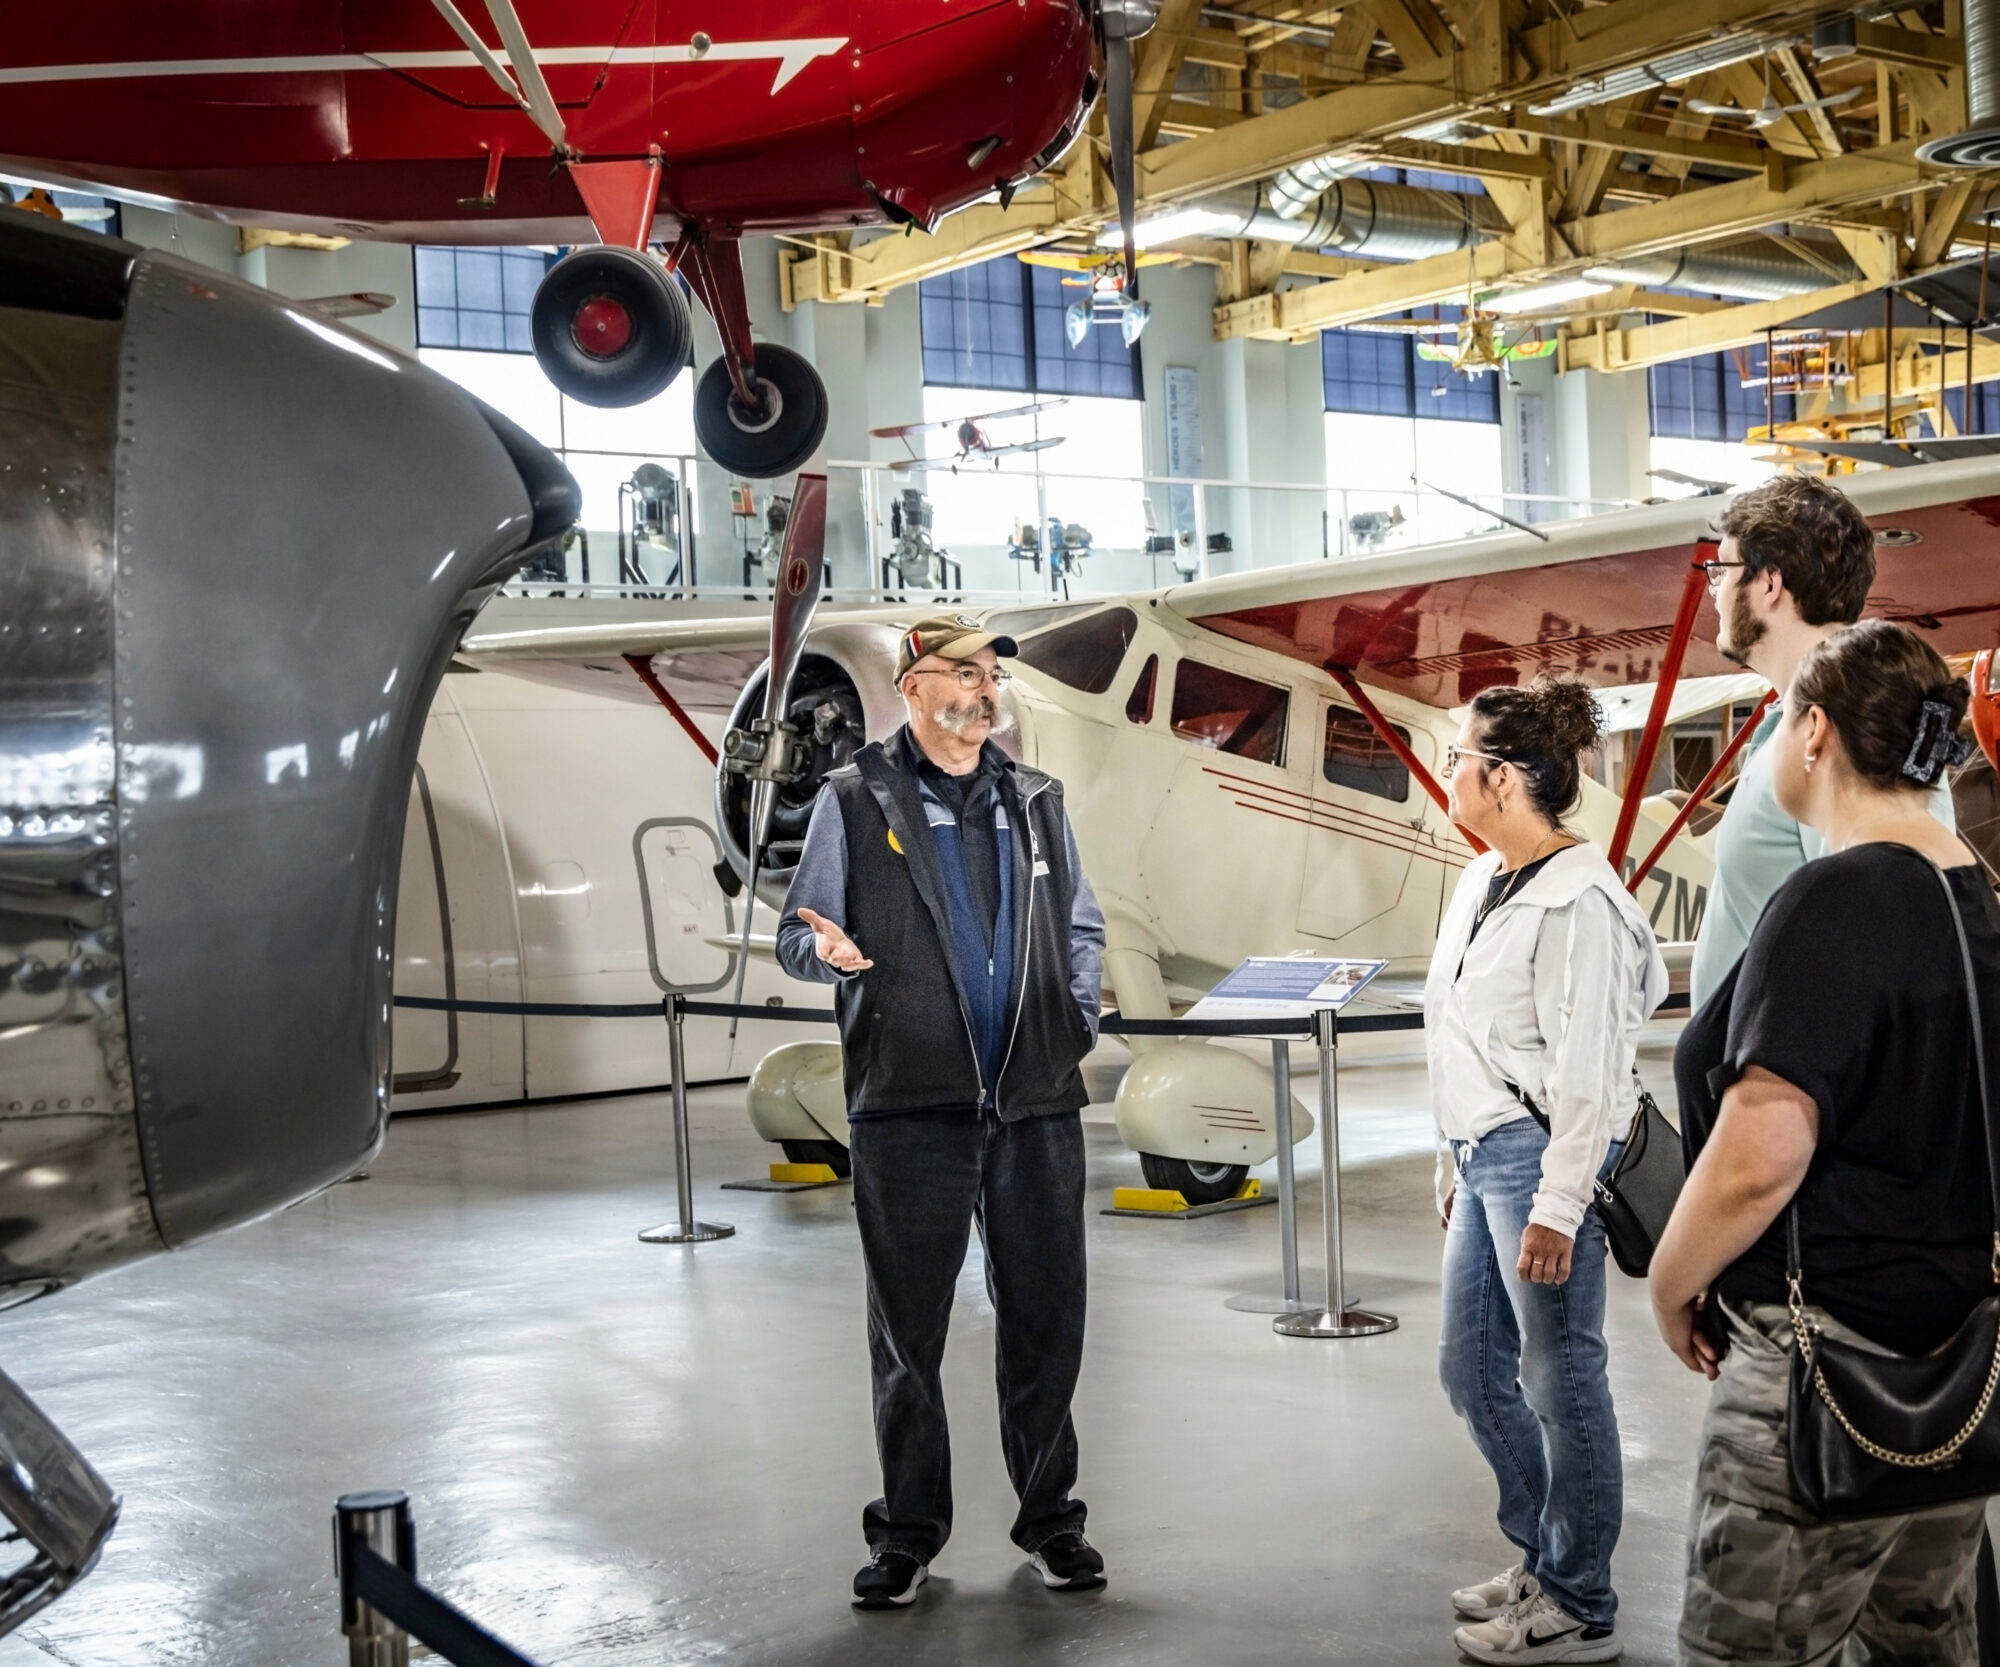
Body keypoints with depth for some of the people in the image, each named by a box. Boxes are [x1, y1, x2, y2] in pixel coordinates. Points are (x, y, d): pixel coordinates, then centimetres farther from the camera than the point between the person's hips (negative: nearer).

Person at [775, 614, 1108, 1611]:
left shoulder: (1037, 801, 14)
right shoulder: (855, 801, 3)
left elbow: (1081, 929, 23)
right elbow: (795, 935, 2)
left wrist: (1079, 1021, 7)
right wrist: (828, 950, -20)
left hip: (1036, 1104, 3)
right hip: (909, 1106, -3)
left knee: (1045, 1319, 7)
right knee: (906, 1330, 4)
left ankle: (1049, 1517, 22)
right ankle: (909, 1530, 17)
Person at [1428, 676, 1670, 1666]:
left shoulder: (1575, 899, -15)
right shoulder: (1480, 882, 13)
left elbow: (1586, 1069, -18)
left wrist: (1557, 1207, -20)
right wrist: (1453, 1160, 21)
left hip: (1540, 1159, -10)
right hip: (1484, 1159, 10)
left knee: (1561, 1379, 1)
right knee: (1471, 1370, 16)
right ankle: (1542, 1559, 32)